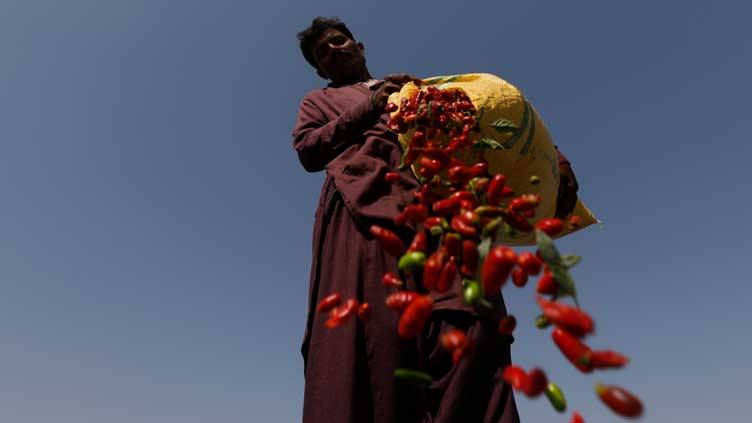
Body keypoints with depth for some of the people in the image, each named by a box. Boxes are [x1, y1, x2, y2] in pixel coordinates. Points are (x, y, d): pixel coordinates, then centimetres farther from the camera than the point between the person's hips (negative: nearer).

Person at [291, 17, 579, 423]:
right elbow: (307, 150, 12)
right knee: (369, 330, -18)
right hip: (365, 202, -1)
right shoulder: (320, 100, 33)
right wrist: (369, 107, 7)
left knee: (467, 314, -20)